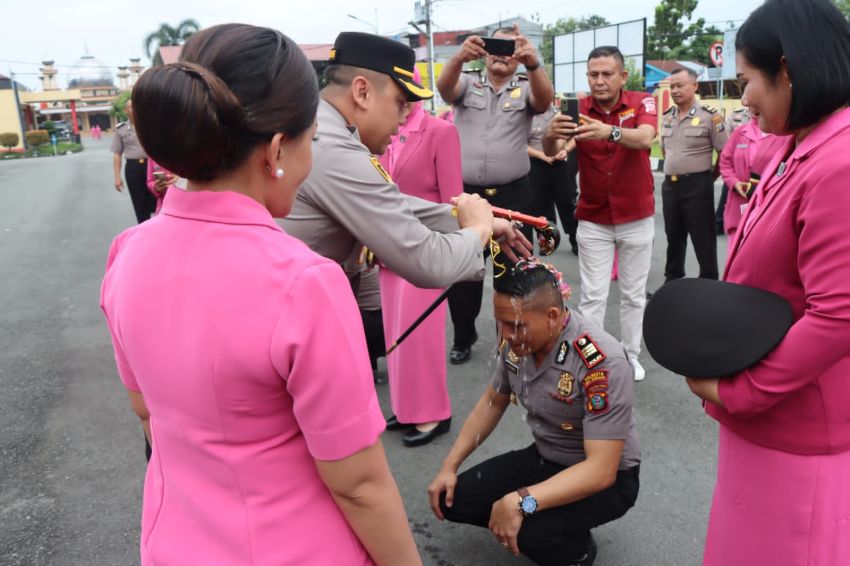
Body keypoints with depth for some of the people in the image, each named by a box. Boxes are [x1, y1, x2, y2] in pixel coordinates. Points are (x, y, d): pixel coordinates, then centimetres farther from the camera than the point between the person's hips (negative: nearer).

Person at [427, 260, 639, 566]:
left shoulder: (602, 362, -32)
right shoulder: (517, 340, -13)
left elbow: (600, 470, -32)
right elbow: (493, 402, 5)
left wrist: (521, 502, -41)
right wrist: (449, 466, 0)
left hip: (607, 478, -6)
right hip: (544, 457, 6)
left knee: (531, 531, -32)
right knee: (453, 500, -7)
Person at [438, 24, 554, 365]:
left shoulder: (525, 90, 6)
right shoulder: (467, 85, 7)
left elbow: (545, 99, -16)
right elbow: (444, 87, -15)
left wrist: (534, 64, -37)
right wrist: (459, 58, -37)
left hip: (513, 196, 0)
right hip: (465, 194, 1)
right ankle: (463, 338, 28)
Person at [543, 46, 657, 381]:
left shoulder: (642, 103, -9)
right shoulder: (578, 110, -7)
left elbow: (645, 139, -30)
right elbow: (553, 152, -22)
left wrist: (610, 131, -50)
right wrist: (551, 135, -46)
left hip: (637, 218, 0)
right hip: (593, 220, 0)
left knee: (634, 294, 13)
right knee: (593, 296, 4)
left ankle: (631, 355, 28)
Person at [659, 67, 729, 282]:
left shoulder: (709, 116, -10)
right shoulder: (667, 117, 9)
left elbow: (725, 153, -8)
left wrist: (709, 177, -2)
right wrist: (674, 171, 15)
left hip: (697, 185, -6)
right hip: (670, 184, 6)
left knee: (703, 238, 2)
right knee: (673, 236, 16)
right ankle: (672, 281, 29)